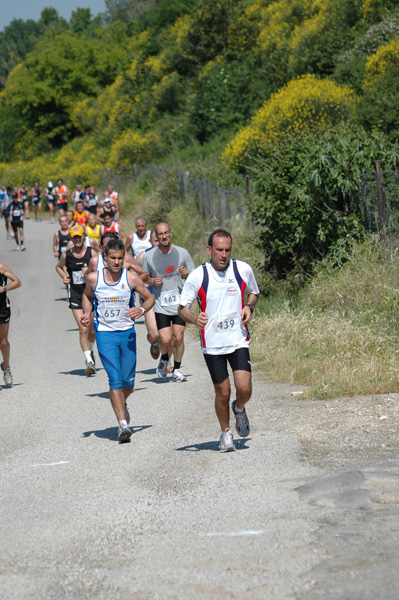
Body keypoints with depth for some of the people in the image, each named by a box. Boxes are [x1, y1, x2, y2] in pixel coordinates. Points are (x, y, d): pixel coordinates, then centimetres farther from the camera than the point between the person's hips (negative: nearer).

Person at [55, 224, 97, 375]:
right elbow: (58, 267, 22)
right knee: (83, 329, -13)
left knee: (92, 330, 12)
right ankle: (89, 361, -13)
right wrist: (64, 276, 3)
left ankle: (90, 351, 41)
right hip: (75, 296, 0)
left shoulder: (92, 253, -4)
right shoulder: (66, 255, 1)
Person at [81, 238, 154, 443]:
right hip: (105, 333, -1)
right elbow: (87, 295, 16)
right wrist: (87, 313, -2)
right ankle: (122, 423, -13)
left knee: (128, 382, 5)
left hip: (127, 333, 1)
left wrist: (142, 310, -16)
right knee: (115, 378, -14)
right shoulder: (94, 278, -6)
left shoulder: (131, 278, -8)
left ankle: (122, 405, 39)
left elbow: (150, 298, 5)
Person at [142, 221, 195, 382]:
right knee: (165, 340, -11)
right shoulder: (148, 256, 0)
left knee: (178, 338, -2)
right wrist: (152, 281, -10)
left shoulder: (182, 253, 1)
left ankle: (177, 369, 19)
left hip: (180, 303, 1)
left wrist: (186, 274, -14)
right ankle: (164, 359, 23)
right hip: (160, 304, -1)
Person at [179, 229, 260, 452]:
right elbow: (183, 307, 1)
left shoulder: (243, 270, -2)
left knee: (244, 389, -12)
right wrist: (194, 318, -21)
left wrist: (249, 306, -5)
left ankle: (239, 409, 23)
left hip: (238, 340, 1)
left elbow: (254, 292, 17)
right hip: (212, 344, -1)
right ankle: (226, 433, 26)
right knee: (222, 393, 3)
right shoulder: (197, 276, -7)